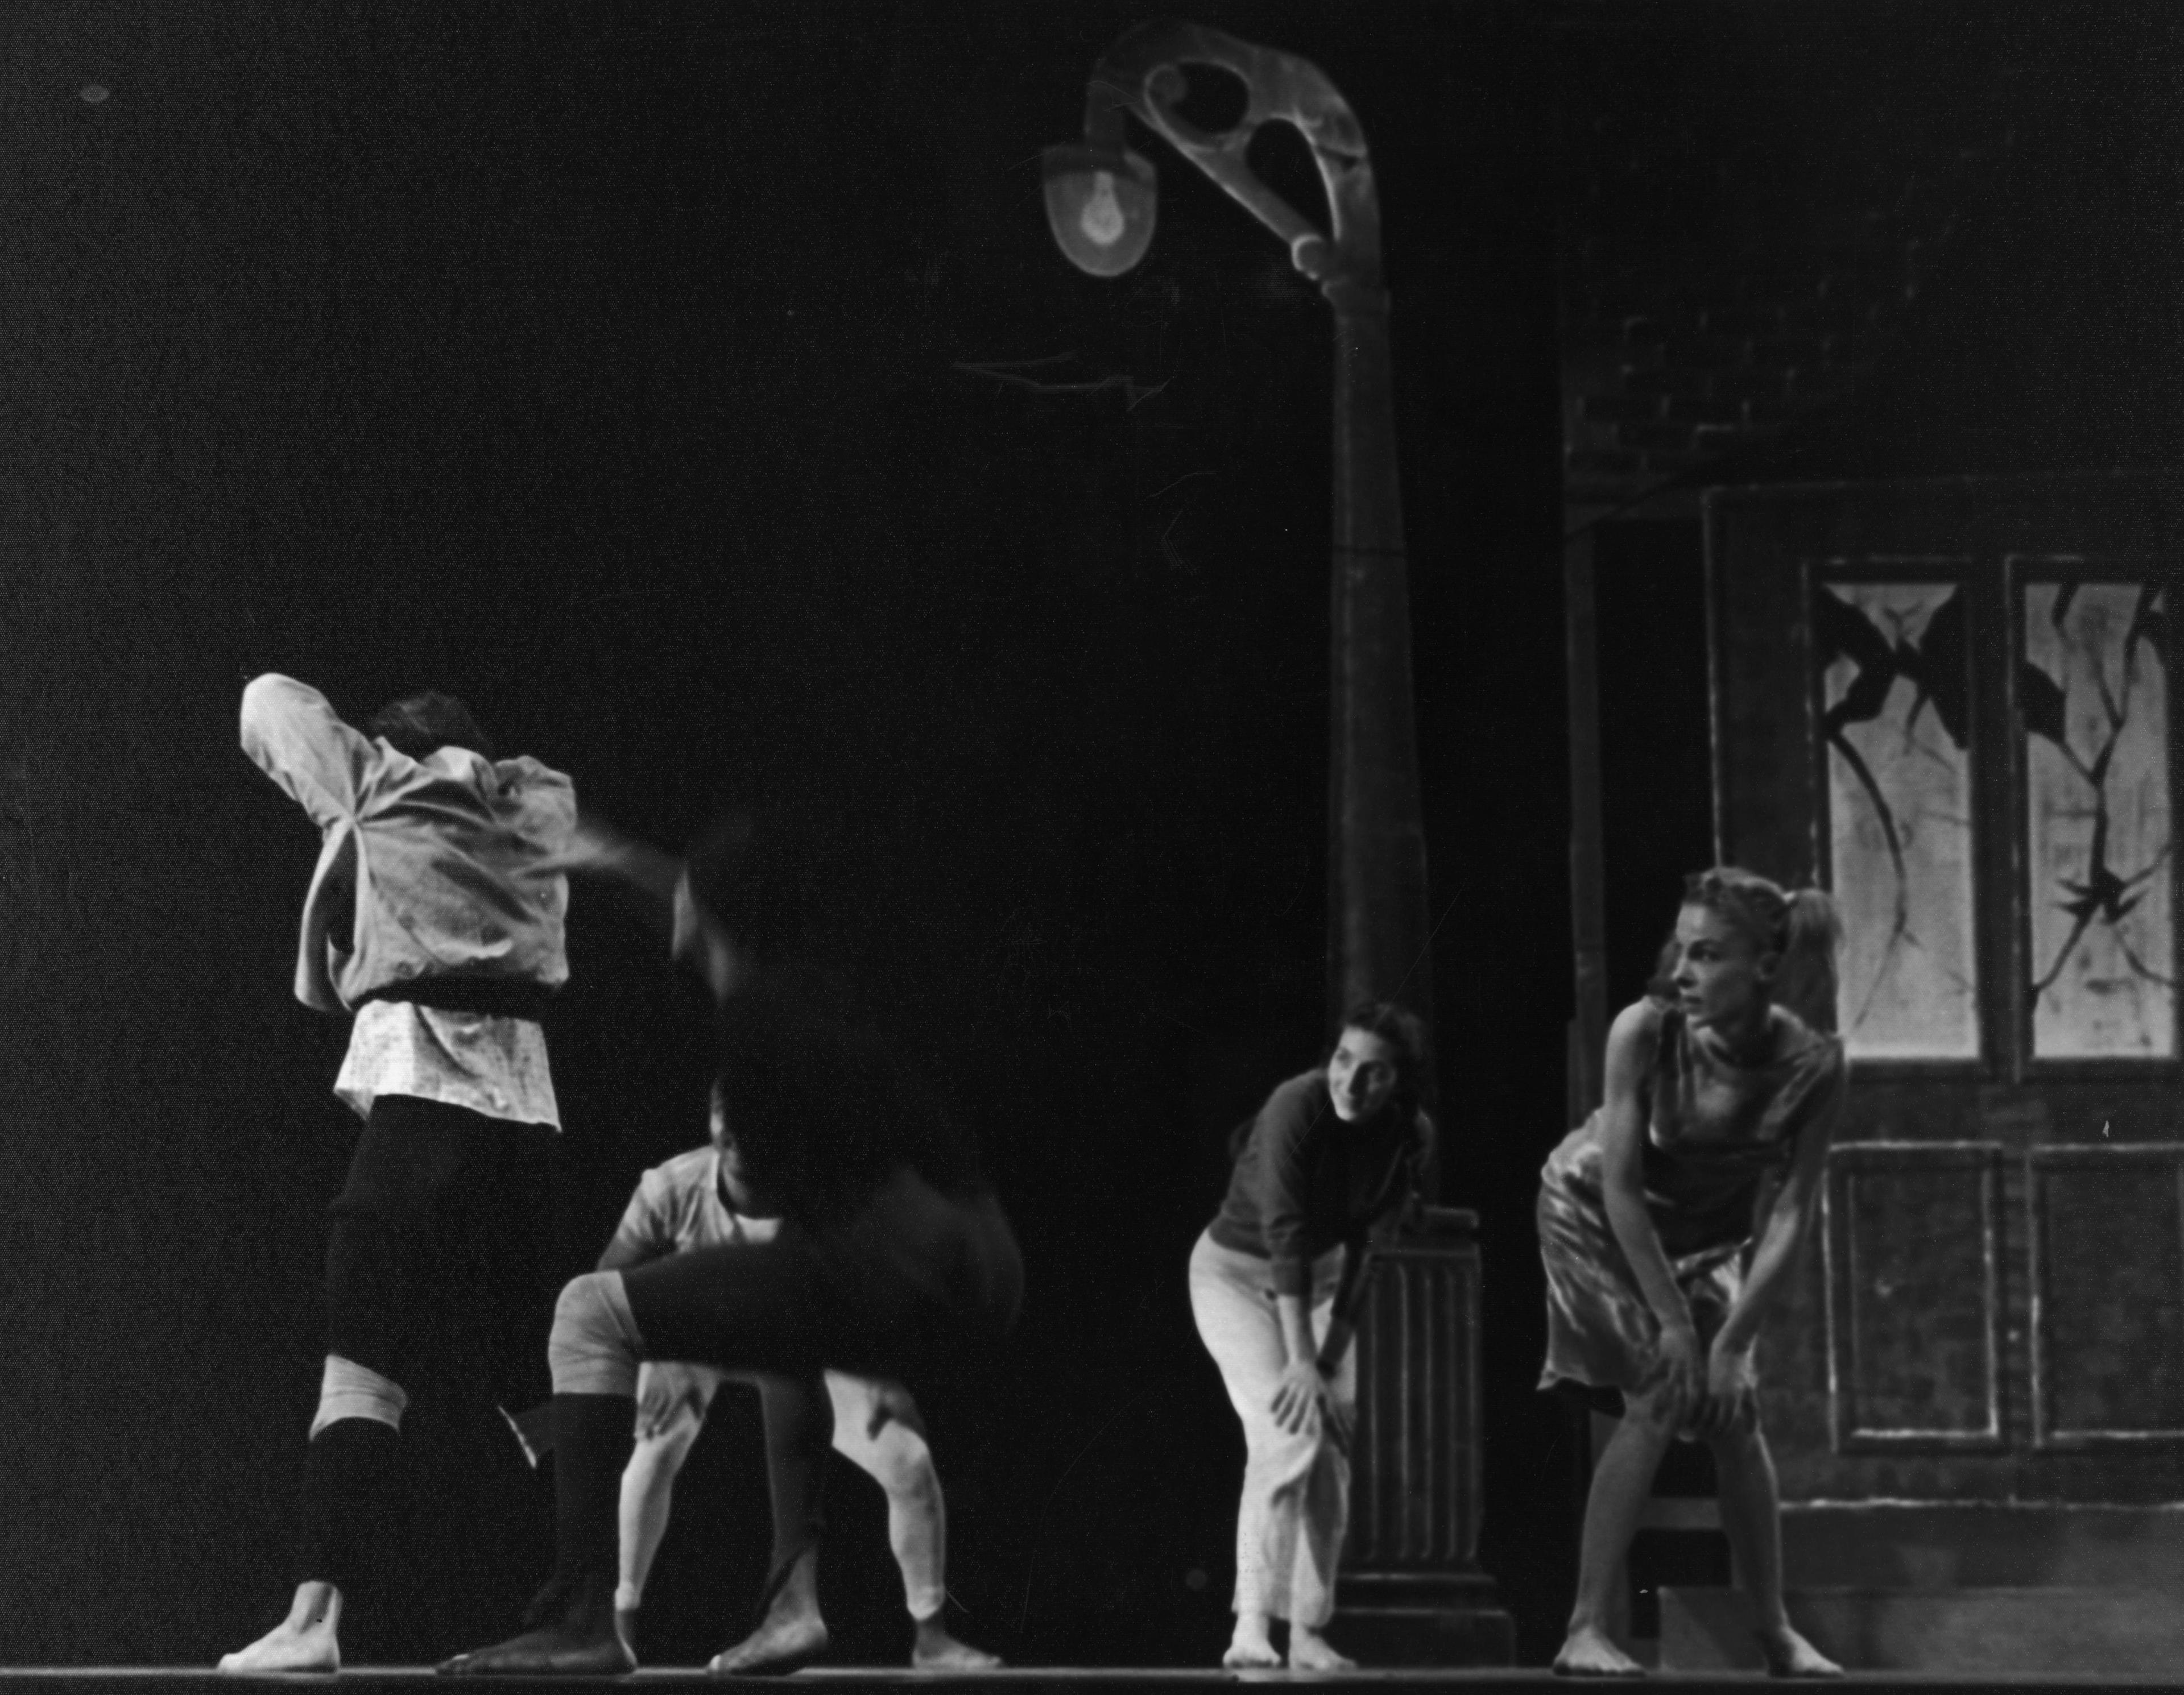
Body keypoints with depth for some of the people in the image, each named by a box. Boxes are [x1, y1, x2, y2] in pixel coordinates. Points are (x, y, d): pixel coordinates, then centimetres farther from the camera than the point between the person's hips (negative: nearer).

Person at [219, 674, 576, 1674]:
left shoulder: (378, 786, 9)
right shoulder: (537, 809, 19)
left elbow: (269, 699, 22)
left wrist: (337, 782, 38)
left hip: (423, 1086, -5)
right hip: (525, 1097, 5)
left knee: (364, 1355, -13)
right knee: (536, 1367, 13)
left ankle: (317, 1616, -25)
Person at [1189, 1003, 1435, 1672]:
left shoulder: (1411, 1137, -15)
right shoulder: (1297, 1108, -31)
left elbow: (1367, 1250, -11)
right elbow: (1284, 1236, -34)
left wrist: (1333, 1357, -16)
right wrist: (1300, 1360, -37)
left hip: (1319, 1276, 6)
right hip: (1236, 1271, -6)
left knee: (1333, 1449, 2)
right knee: (1286, 1433, -21)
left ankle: (1310, 1632, 10)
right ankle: (1251, 1627, -24)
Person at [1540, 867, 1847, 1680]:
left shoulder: (1812, 1065, -29)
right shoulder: (1643, 1032, -34)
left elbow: (1789, 1216, -22)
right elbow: (1622, 1187, -27)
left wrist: (1733, 1338, -23)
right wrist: (1672, 1323, -23)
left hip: (1708, 1233, 2)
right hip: (1597, 1216, -2)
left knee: (1733, 1411, -3)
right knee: (1659, 1399, -15)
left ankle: (1776, 1631, 10)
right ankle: (1586, 1628, -12)